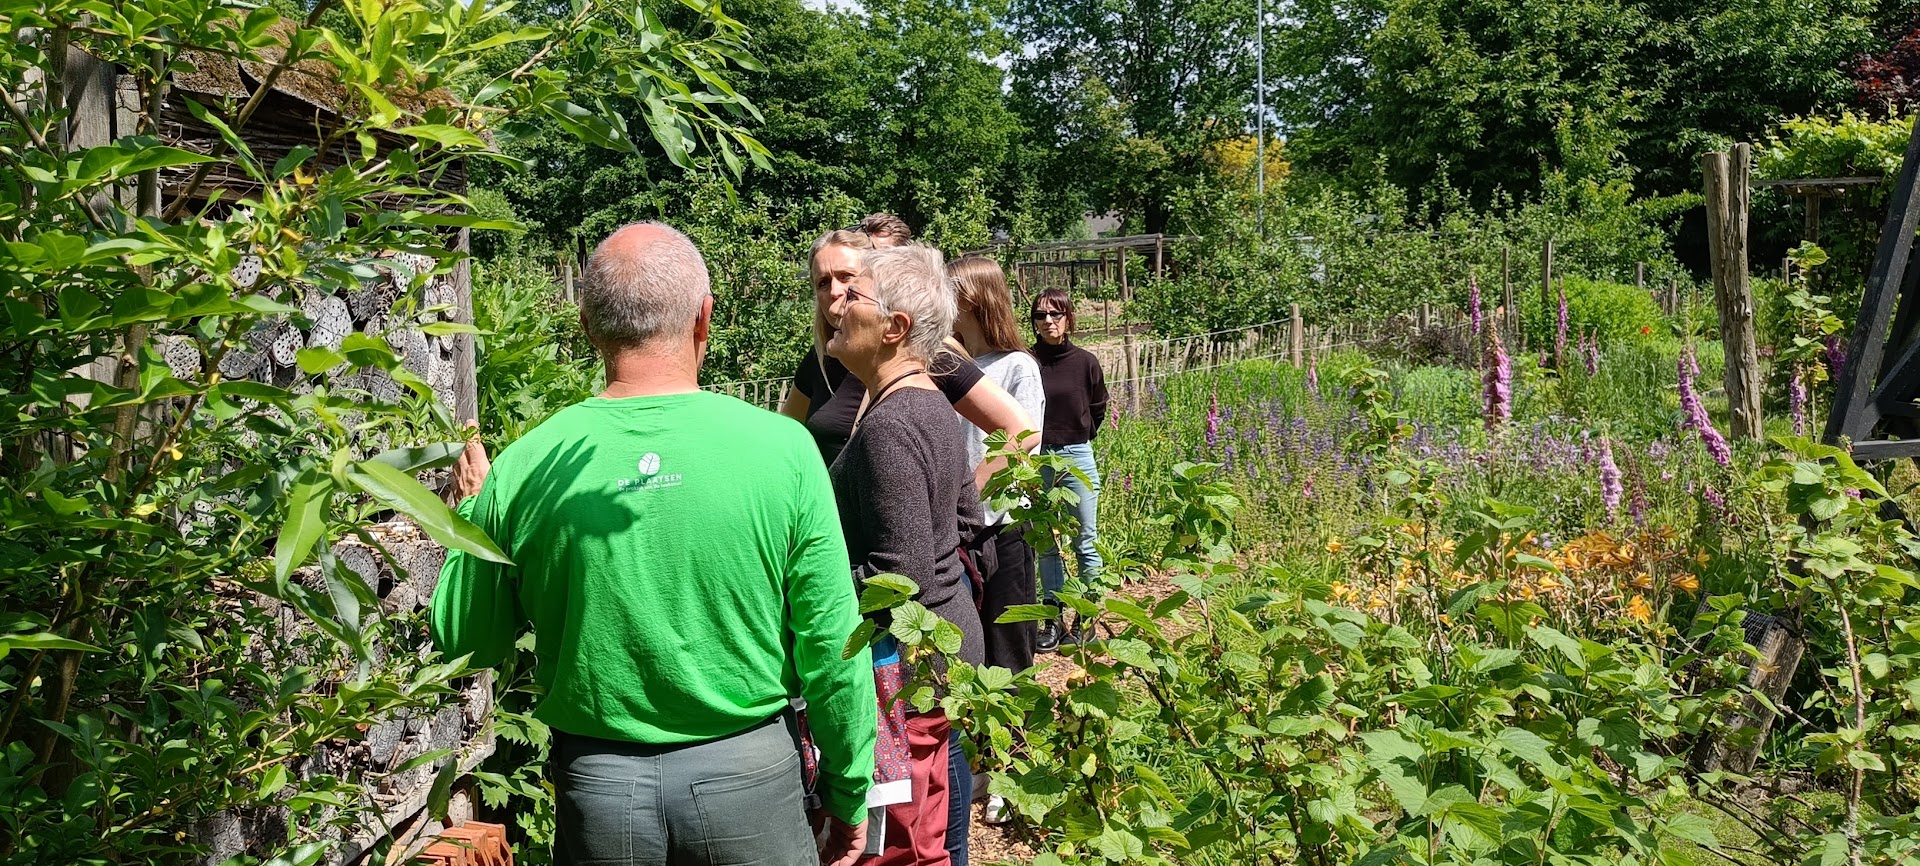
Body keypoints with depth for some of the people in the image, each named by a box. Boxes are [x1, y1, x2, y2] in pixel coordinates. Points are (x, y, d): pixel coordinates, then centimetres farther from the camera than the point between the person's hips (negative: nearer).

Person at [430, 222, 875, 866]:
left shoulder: (523, 469, -10)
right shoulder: (781, 447, -14)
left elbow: (466, 646, 3)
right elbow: (831, 647, -10)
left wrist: (471, 513, 18)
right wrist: (850, 795, 4)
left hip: (595, 787, 1)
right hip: (747, 773, -1)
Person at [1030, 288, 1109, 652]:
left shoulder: (1085, 362, -2)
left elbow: (1098, 408, 13)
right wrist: (1031, 447, 3)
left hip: (1077, 457, 0)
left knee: (1085, 542, 3)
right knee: (1046, 544, 9)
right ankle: (1053, 619, 17)